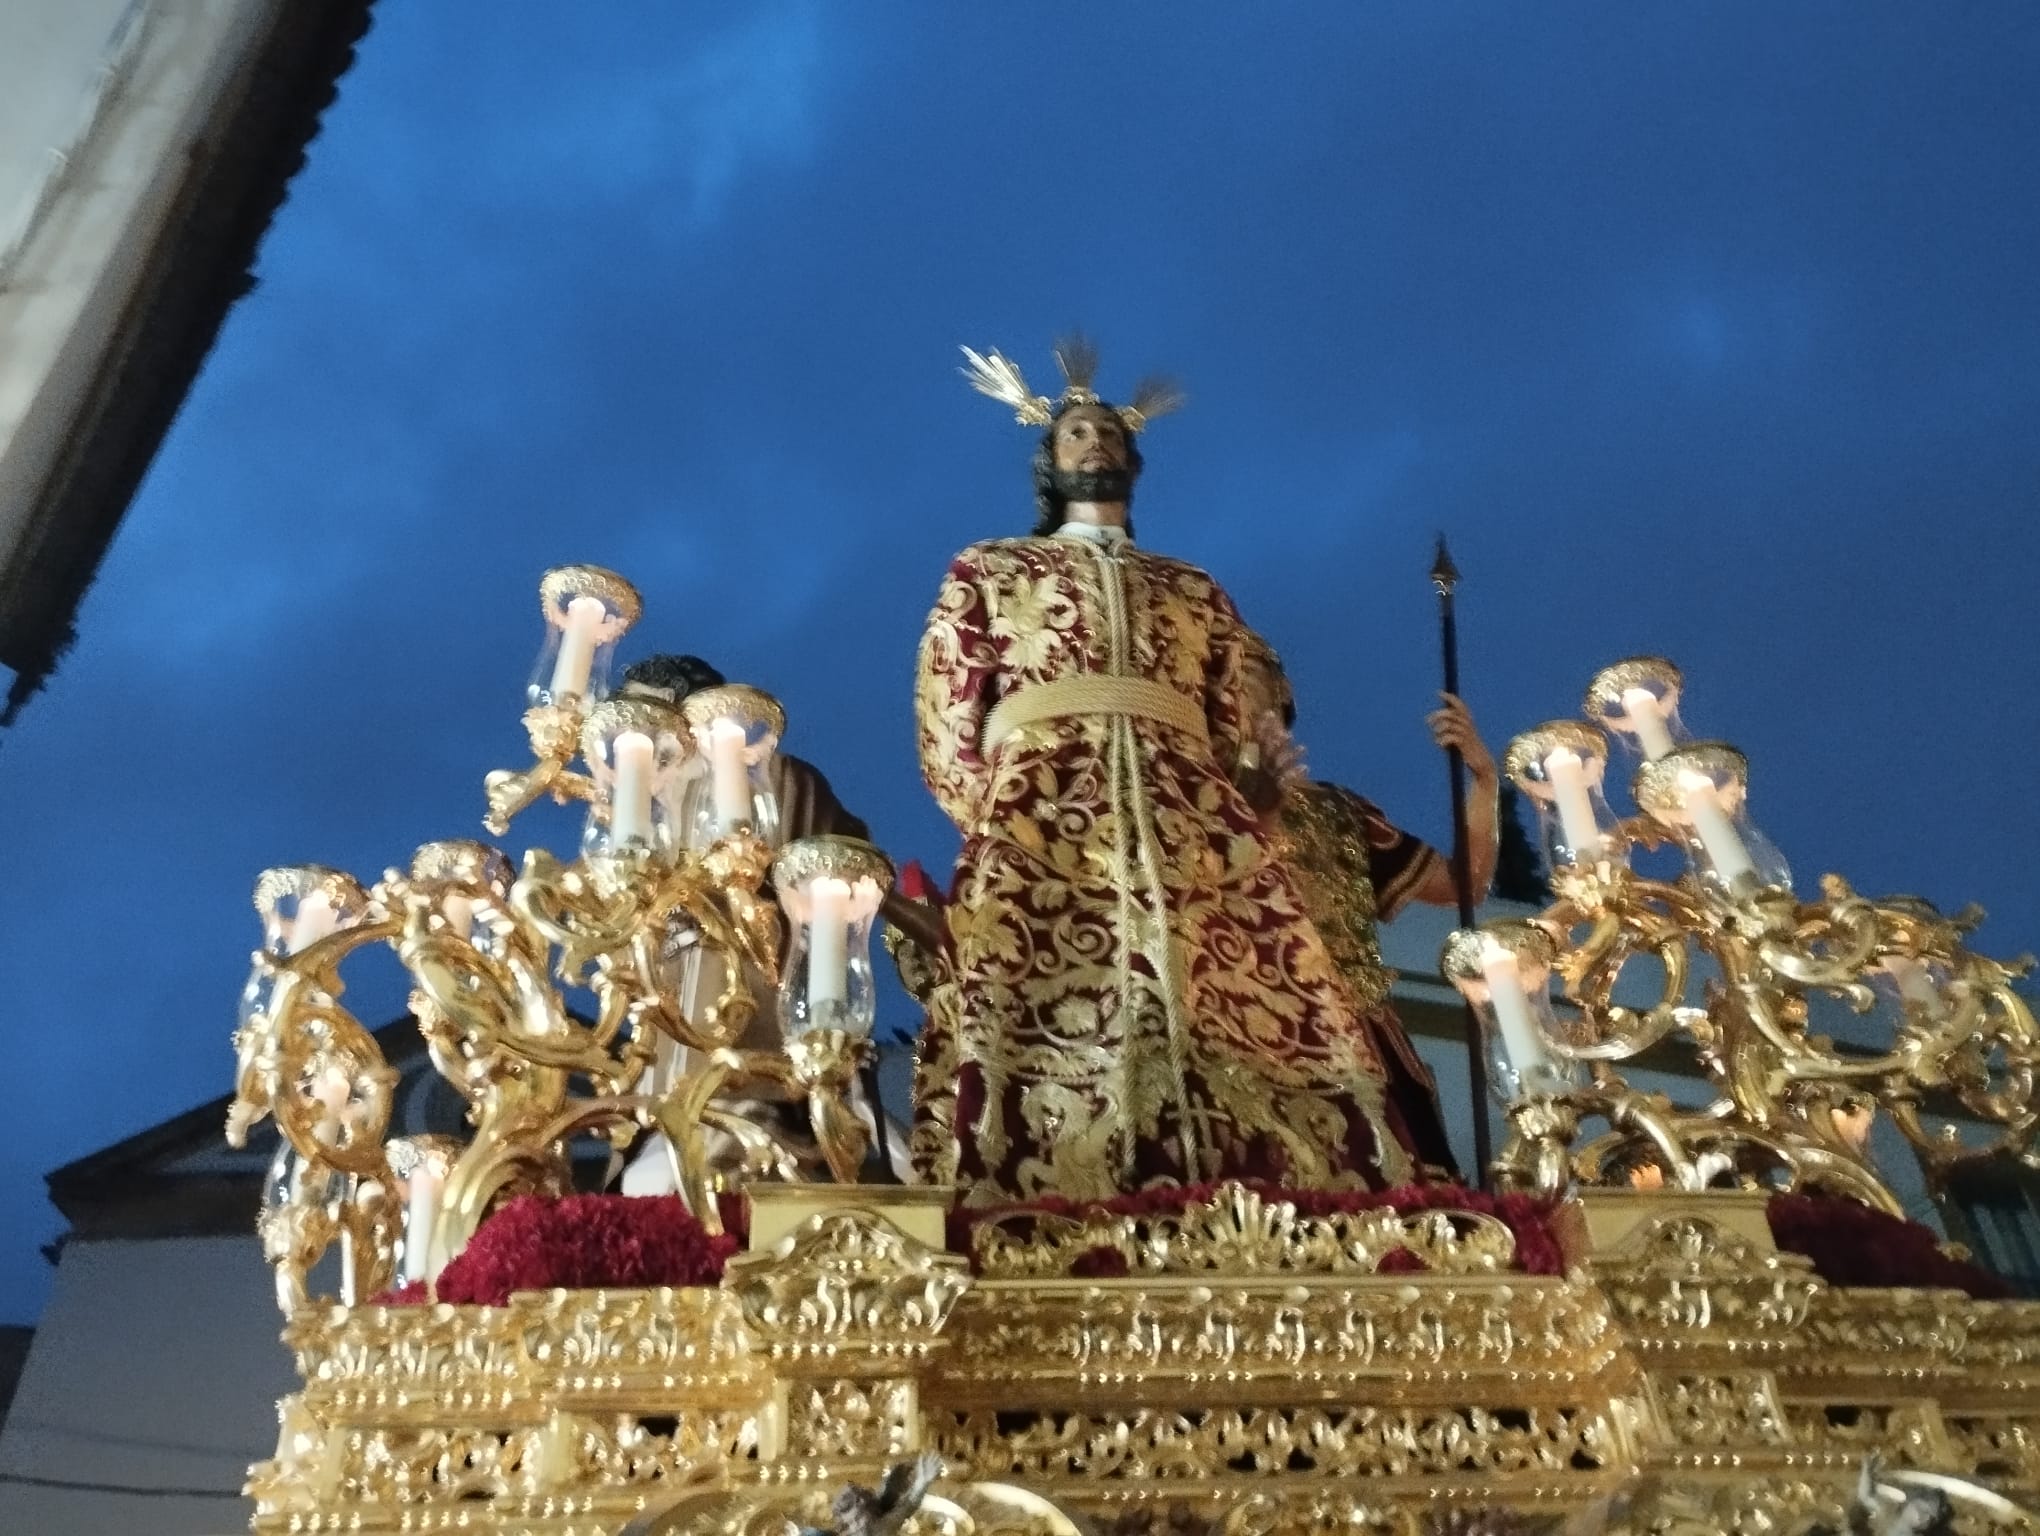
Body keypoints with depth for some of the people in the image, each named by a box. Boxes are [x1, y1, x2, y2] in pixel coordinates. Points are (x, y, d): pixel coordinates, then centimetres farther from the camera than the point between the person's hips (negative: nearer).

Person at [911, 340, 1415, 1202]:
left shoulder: (1194, 592, 27)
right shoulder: (989, 573, 21)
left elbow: (1230, 733, 20)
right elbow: (946, 731, 11)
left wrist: (1189, 815, 3)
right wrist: (1004, 824, 0)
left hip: (1189, 835, 2)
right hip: (1037, 832, -2)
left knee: (1257, 1021, -14)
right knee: (1047, 1036, -18)